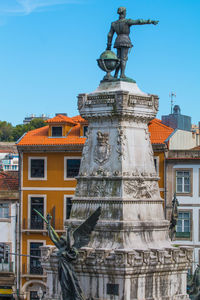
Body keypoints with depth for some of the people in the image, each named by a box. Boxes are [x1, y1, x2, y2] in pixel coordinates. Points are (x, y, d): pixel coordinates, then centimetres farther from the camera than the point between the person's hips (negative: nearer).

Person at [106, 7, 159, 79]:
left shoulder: (114, 23, 11)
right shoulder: (127, 21, -6)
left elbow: (110, 35, 13)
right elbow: (139, 22, -13)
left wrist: (109, 46, 18)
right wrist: (150, 21, -15)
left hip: (118, 42, 6)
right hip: (125, 41, -6)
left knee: (119, 59, 8)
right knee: (124, 58, -9)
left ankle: (116, 75, -1)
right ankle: (122, 74, -17)